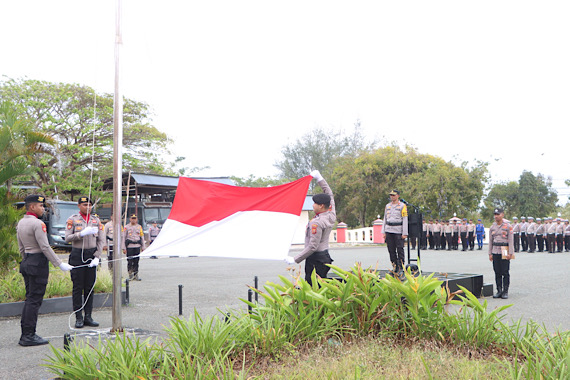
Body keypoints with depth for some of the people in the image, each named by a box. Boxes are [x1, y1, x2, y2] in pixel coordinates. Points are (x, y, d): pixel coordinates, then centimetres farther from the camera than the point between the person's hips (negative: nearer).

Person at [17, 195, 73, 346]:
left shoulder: (21, 223, 13)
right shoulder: (37, 223, -16)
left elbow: (21, 248, 18)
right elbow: (45, 247, -19)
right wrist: (60, 264, -15)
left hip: (26, 262, 9)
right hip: (38, 263, -9)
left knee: (29, 299, 14)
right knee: (34, 300, -5)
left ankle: (25, 335, 18)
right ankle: (29, 336, -2)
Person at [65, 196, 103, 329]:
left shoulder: (96, 220, 9)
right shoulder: (72, 219, 0)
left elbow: (101, 240, 7)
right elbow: (67, 238, -8)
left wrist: (97, 257, -4)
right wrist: (82, 233, -22)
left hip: (92, 254, 3)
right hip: (77, 255, -3)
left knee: (90, 286, 5)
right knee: (78, 287, -1)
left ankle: (88, 317, 11)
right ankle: (78, 318, 5)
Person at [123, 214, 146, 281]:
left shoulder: (139, 227, 12)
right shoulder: (127, 227, 4)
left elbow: (142, 237, 16)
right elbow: (123, 237, 4)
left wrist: (143, 247, 12)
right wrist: (124, 248, -2)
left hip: (137, 246, 3)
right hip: (129, 246, -3)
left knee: (136, 261, 4)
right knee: (130, 261, -7)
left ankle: (136, 275, 10)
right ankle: (130, 274, 2)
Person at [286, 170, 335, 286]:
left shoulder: (316, 223, -20)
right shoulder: (331, 216, 5)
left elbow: (313, 246, -22)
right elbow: (329, 194, 20)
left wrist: (295, 259, -17)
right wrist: (319, 178, 24)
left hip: (315, 259, -9)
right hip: (325, 256, 9)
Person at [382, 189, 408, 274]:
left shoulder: (402, 206, -3)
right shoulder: (387, 206, 12)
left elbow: (405, 220, -6)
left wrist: (404, 233, -12)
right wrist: (384, 232, 9)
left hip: (398, 231, -5)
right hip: (389, 230, 5)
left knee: (400, 250, -3)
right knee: (391, 250, 4)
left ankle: (401, 268, 2)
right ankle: (394, 267, 12)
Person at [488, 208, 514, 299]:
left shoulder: (508, 226, -2)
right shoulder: (492, 227, 10)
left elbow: (511, 240, -5)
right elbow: (490, 241, 13)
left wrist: (510, 253, -11)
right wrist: (490, 253, 8)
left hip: (505, 252, -4)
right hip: (495, 252, 4)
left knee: (505, 273, -3)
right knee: (497, 273, 5)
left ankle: (505, 292, 5)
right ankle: (499, 291, 12)